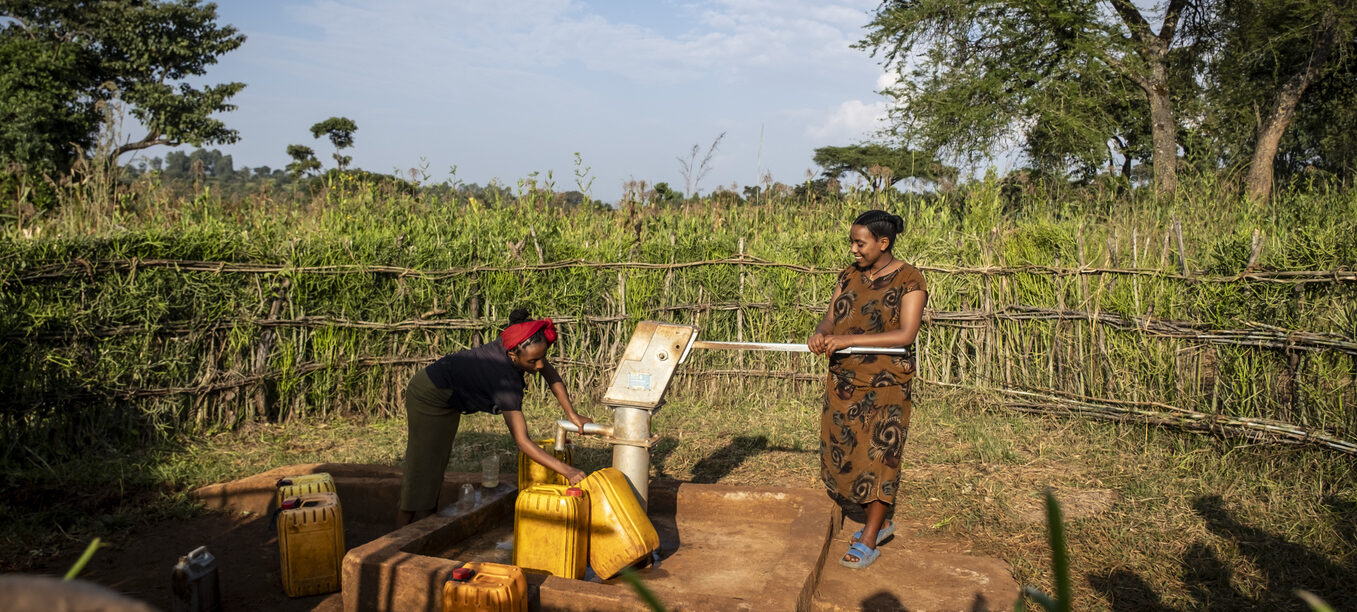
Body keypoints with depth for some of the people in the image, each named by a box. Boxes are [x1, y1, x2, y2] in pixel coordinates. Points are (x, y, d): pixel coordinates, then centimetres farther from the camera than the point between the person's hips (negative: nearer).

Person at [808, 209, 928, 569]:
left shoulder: (909, 280, -10)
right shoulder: (849, 276, 9)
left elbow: (905, 334, -20)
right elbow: (831, 317, 6)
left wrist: (848, 340, -26)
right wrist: (820, 334, -20)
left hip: (886, 384, -6)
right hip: (843, 380, 6)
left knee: (878, 454, -5)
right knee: (844, 452, 9)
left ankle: (868, 540, 4)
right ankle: (878, 522, 27)